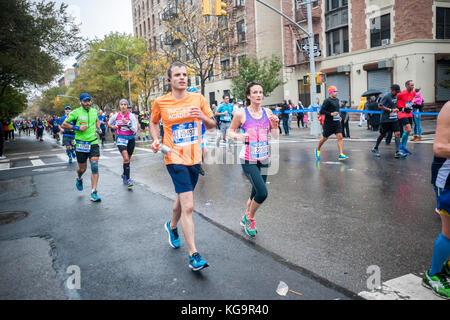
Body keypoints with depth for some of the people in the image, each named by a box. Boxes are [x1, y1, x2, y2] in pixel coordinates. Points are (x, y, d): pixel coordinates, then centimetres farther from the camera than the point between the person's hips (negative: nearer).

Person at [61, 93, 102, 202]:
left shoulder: (94, 111, 7)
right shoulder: (76, 112, -6)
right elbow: (64, 125, -4)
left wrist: (98, 128, 10)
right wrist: (77, 128, -16)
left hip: (93, 143, 2)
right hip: (81, 144, -2)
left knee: (95, 167, -11)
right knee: (82, 168, 10)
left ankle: (94, 193, -8)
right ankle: (79, 179, 47)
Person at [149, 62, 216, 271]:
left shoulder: (198, 99, 2)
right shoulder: (160, 102, -2)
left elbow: (212, 125, 7)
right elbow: (153, 122, 16)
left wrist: (203, 116, -14)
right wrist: (156, 140, -2)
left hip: (194, 158, 4)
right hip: (175, 158, -4)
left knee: (182, 199, 22)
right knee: (188, 207, -14)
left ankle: (172, 226, 52)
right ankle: (193, 255, -6)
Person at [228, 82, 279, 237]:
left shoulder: (267, 112, 4)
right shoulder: (241, 114, -8)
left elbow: (275, 136, 7)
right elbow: (230, 131, 4)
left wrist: (275, 124, -10)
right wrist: (238, 136, -16)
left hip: (264, 159, 5)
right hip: (248, 160, -5)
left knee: (256, 192, 13)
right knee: (262, 193, -14)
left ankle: (245, 219, 37)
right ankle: (249, 218, 14)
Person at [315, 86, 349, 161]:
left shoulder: (337, 100, 12)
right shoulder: (327, 101, -12)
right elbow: (321, 111, -17)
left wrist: (338, 116, 16)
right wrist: (331, 114, -23)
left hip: (337, 122, 6)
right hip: (328, 123, -6)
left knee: (340, 137, -9)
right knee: (325, 138, 8)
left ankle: (341, 155, -13)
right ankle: (317, 150, 33)